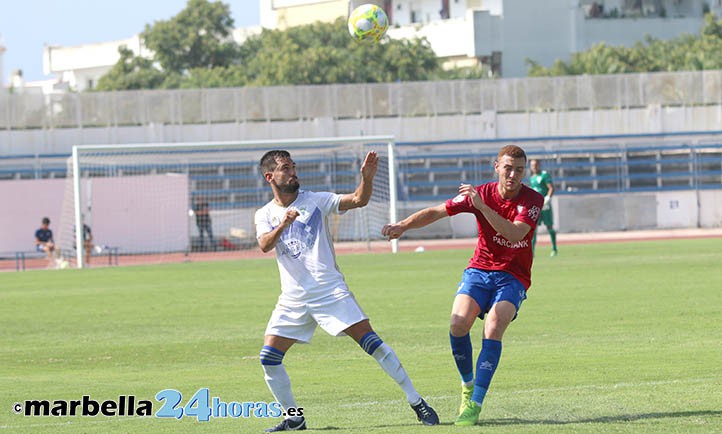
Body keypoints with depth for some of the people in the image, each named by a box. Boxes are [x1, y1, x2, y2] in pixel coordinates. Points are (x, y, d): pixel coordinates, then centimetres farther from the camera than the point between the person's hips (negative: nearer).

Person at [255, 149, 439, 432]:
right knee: (268, 358, -7)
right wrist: (283, 224, -32)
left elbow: (358, 200, -7)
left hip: (330, 289, -3)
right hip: (293, 299, 3)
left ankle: (417, 403, -8)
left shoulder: (316, 201, 3)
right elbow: (265, 245, -13)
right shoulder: (265, 215, 7)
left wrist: (367, 177, -26)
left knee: (370, 340, -13)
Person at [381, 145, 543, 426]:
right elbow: (437, 212, -5)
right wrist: (404, 225, -22)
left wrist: (482, 206, -34)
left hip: (512, 277, -2)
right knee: (458, 324, -21)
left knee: (493, 330, -24)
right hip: (479, 269, 2)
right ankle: (467, 385, 4)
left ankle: (475, 404, -22)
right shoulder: (481, 193, -4)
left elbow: (514, 233, -26)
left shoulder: (533, 200, -10)